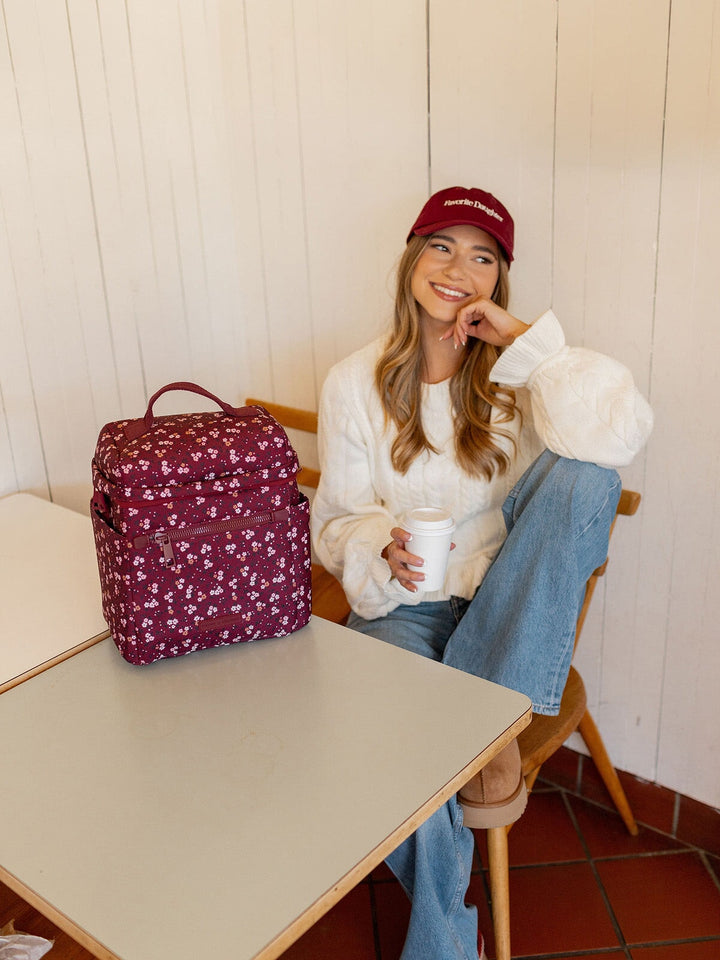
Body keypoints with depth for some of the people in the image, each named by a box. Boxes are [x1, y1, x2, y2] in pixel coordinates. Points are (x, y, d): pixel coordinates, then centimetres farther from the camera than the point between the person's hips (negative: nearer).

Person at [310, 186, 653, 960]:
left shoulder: (514, 372, -3)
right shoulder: (356, 383, -1)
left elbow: (622, 434, -23)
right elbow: (336, 521, 1)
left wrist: (526, 341, -21)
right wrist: (380, 547, -22)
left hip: (507, 605, 1)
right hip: (403, 605, -1)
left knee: (581, 475, -26)